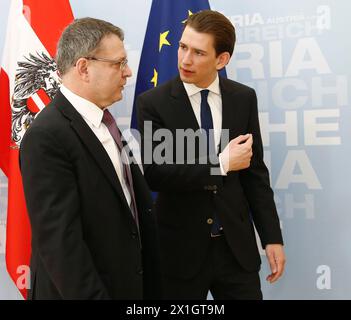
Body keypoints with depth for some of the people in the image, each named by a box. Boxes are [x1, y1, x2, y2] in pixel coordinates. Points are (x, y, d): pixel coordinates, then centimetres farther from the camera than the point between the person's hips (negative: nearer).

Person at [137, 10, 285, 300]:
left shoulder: (244, 98, 0)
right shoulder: (153, 103, -8)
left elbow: (255, 171, 3)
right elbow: (154, 173, -16)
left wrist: (272, 237, 2)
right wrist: (221, 164, -16)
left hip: (236, 244, 2)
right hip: (180, 247, -2)